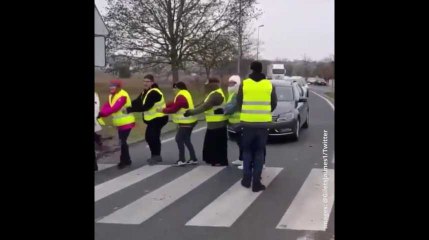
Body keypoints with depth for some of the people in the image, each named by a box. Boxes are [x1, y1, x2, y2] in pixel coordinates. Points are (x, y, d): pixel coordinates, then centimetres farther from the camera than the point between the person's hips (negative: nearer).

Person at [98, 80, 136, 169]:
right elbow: (106, 106, -1)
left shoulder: (122, 96, -20)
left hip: (126, 122, -9)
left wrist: (102, 114, -35)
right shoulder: (111, 96, 11)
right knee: (122, 141, 14)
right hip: (120, 123, 9)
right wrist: (101, 113, -22)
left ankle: (124, 161, 1)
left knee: (122, 142, -9)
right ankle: (127, 160, 26)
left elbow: (114, 108, -30)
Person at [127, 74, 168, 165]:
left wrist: (130, 109, -30)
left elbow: (145, 107, -29)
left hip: (159, 118, -10)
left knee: (153, 137, -12)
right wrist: (127, 106, -13)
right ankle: (155, 156, 26)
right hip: (152, 118, 10)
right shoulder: (145, 92, 11)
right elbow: (137, 102, 4)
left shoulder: (154, 93, -22)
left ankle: (156, 156, 0)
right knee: (149, 136, 14)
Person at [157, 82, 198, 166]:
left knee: (179, 139, -6)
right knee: (186, 140, 16)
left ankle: (182, 160, -3)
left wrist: (163, 110, -7)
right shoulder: (184, 94, 12)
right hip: (189, 121, 11)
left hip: (186, 122, -11)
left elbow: (173, 109, -20)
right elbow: (174, 103, 13)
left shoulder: (181, 97, -22)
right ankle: (193, 159, 18)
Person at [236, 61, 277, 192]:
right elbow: (274, 104, 8)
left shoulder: (244, 84, -2)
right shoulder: (269, 85, 1)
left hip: (247, 122, 0)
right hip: (263, 123, 0)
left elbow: (239, 103, 5)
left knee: (247, 151, 15)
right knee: (259, 152, 7)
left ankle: (247, 179, 13)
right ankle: (256, 182, 3)